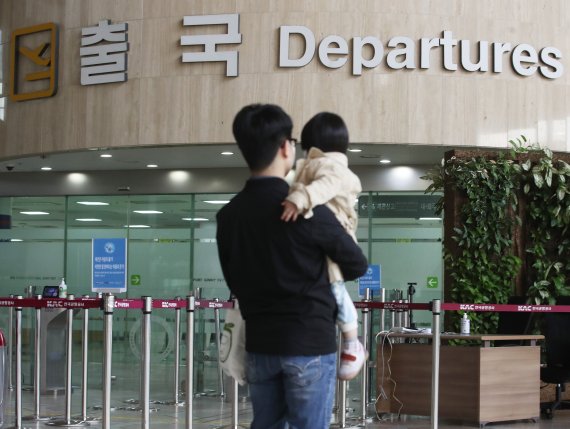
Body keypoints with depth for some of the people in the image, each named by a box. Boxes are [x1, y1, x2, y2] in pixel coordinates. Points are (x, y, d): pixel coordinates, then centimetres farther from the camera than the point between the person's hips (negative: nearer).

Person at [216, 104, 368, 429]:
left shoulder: (228, 215, 2)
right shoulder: (307, 209, -14)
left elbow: (234, 280, 11)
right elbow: (357, 265, -2)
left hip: (259, 343, 5)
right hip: (310, 342, -5)